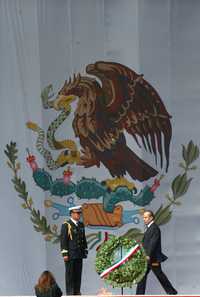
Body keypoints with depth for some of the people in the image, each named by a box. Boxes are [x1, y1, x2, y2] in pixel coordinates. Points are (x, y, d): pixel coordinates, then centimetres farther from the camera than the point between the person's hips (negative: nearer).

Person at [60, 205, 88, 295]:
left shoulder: (81, 225, 12)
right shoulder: (66, 225, -8)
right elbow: (63, 240, -12)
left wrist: (85, 251, 12)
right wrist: (65, 254, -16)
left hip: (79, 254, 6)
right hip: (70, 254, -6)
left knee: (78, 273, 6)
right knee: (70, 273, -3)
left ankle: (77, 291, 11)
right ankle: (69, 292, 1)